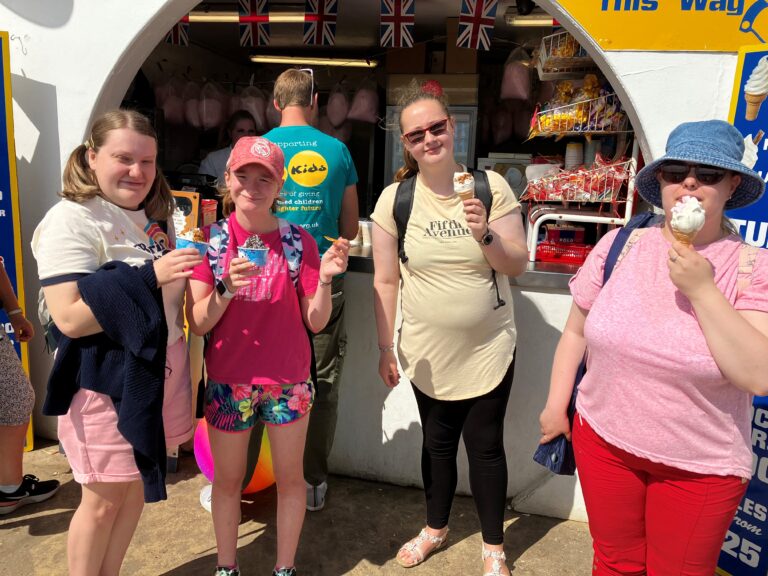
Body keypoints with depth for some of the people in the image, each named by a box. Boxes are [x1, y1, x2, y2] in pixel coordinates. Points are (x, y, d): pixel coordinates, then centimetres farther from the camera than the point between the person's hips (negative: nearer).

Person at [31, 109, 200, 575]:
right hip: (108, 378, -7)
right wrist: (149, 277, -26)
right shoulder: (72, 221, -15)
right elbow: (69, 318, -24)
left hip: (160, 369, 7)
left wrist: (190, 268, 1)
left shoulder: (155, 214, 8)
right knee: (104, 500, 9)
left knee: (136, 487, 19)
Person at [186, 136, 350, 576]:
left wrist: (324, 279, -23)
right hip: (228, 382, 0)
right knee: (228, 480, 16)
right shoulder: (211, 240, -6)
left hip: (288, 381, 0)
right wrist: (226, 288, -27)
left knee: (290, 478, 13)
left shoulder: (298, 241, -6)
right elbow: (198, 324, -9)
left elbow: (315, 322, -6)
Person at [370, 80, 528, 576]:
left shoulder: (490, 186, -8)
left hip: (488, 348, -1)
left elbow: (519, 265, -6)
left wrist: (486, 236, -25)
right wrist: (386, 348, 1)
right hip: (427, 350, 1)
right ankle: (436, 528, 43)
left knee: (485, 445, 10)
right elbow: (386, 281, -2)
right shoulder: (395, 198, -7)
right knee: (437, 441, 18)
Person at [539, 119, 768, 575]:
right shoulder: (618, 246, -6)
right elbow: (576, 331, 3)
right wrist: (556, 405, 4)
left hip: (702, 467, -1)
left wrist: (701, 290, -26)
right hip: (603, 440, 2)